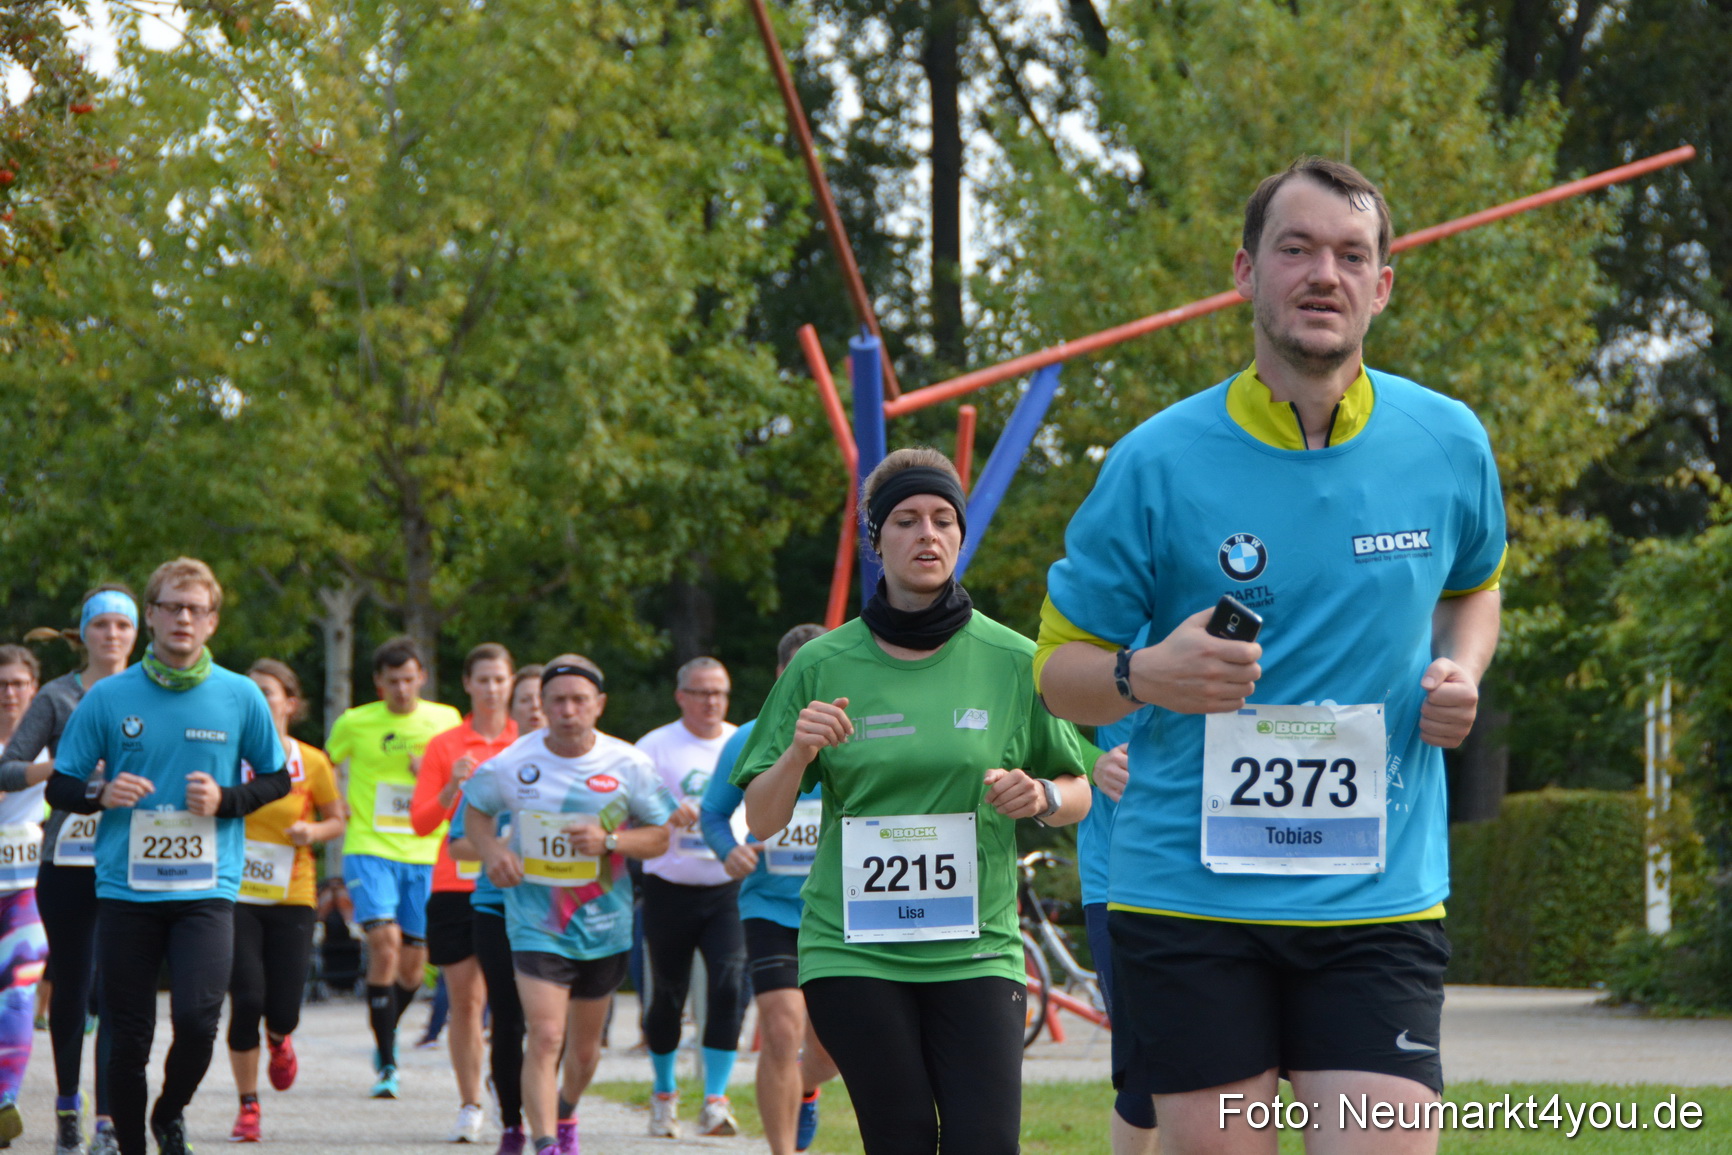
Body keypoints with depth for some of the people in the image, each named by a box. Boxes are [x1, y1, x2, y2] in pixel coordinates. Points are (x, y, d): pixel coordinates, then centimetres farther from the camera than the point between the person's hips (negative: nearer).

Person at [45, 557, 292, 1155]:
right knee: (128, 1035, 1)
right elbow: (59, 786, 8)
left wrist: (226, 800, -5)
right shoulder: (109, 697, 3)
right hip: (125, 887, 0)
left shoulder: (240, 697, 4)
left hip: (206, 888, 0)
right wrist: (101, 796, -14)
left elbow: (277, 779, 14)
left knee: (198, 1020, -15)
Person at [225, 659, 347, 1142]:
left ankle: (279, 1039, 37)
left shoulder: (312, 763, -1)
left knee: (283, 1009, -4)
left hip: (291, 899, 1)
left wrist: (313, 831, -10)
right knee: (247, 999, -11)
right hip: (236, 896, -1)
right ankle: (248, 1107, 6)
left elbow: (337, 821, 10)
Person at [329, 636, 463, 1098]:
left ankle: (388, 1032, 38)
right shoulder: (354, 724, 0)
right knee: (385, 941, -19)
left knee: (413, 963, 6)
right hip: (369, 849, -2)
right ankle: (387, 1064, -13)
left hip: (425, 853, 2)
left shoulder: (445, 721, 3)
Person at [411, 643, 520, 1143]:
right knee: (465, 999, -1)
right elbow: (420, 821, 3)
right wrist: (452, 789, -13)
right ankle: (470, 1106, 6)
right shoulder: (445, 746, 6)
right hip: (456, 887, 0)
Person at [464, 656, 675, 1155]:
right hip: (536, 922, -2)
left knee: (585, 1047, 17)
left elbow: (659, 837, 2)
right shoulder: (511, 765, -9)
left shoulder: (628, 766, -7)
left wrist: (610, 840, -18)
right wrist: (492, 852, -11)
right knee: (545, 1037, -19)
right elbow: (475, 810, 10)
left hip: (604, 922, 2)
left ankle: (566, 1114, 47)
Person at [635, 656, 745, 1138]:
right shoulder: (655, 747, 0)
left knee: (729, 986, -15)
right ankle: (664, 1092, 28)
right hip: (670, 887, -1)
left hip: (729, 887, 1)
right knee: (667, 995, 7)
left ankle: (715, 1099, -13)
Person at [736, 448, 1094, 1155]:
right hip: (853, 952, 0)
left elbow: (1077, 793, 13)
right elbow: (761, 821, 5)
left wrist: (1042, 797, -10)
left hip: (977, 951, 0)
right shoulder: (823, 665, 3)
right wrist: (799, 753, -14)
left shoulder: (1013, 662, 3)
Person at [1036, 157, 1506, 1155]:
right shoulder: (1159, 462, -2)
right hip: (1189, 894, -1)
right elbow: (1059, 667, 5)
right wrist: (1144, 677, -17)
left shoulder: (1449, 444, 5)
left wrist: (1461, 674, 4)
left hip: (1378, 895, 1)